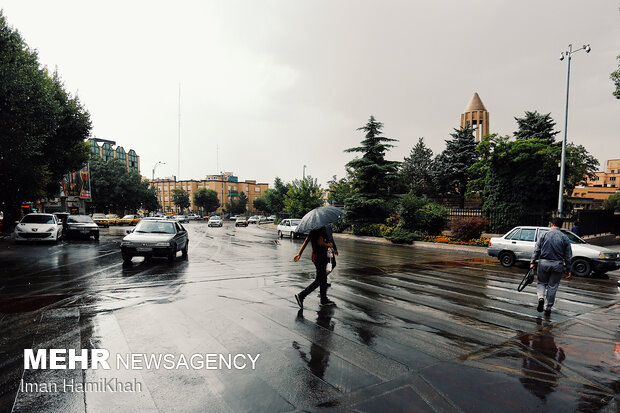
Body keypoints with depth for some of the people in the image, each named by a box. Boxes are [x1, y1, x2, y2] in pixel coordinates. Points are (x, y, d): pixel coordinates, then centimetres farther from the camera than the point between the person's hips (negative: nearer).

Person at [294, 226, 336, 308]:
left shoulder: (312, 231, 8)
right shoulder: (322, 229, -17)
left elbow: (305, 241, 8)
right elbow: (320, 242, -29)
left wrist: (299, 253, 10)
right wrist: (328, 245, -11)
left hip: (315, 256, 9)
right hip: (320, 257, -9)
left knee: (323, 279, 18)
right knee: (319, 280, -1)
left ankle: (324, 300, 28)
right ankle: (301, 296, -3)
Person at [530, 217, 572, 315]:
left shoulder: (544, 235, 0)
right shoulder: (565, 238, 2)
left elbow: (537, 249, -4)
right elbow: (568, 256, 4)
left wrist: (533, 261, -1)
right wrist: (568, 269, 9)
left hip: (543, 263, -1)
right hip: (557, 264, 1)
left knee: (541, 282, 14)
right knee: (553, 286, 9)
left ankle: (541, 297, -12)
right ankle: (548, 307, 14)